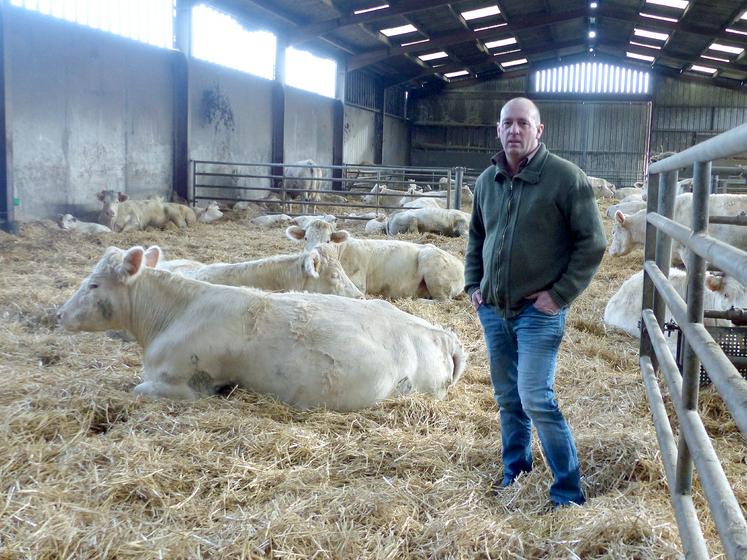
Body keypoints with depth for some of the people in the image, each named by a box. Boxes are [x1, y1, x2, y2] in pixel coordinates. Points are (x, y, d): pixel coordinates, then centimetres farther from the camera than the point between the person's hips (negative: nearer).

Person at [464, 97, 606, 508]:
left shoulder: (565, 177, -11)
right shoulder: (487, 181, 7)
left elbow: (592, 242, -9)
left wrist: (560, 294, -13)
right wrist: (473, 285, 10)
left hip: (539, 312, -6)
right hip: (493, 309, 6)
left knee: (536, 399, -10)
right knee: (507, 398, 16)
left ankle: (568, 491, 6)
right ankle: (514, 471, 34)